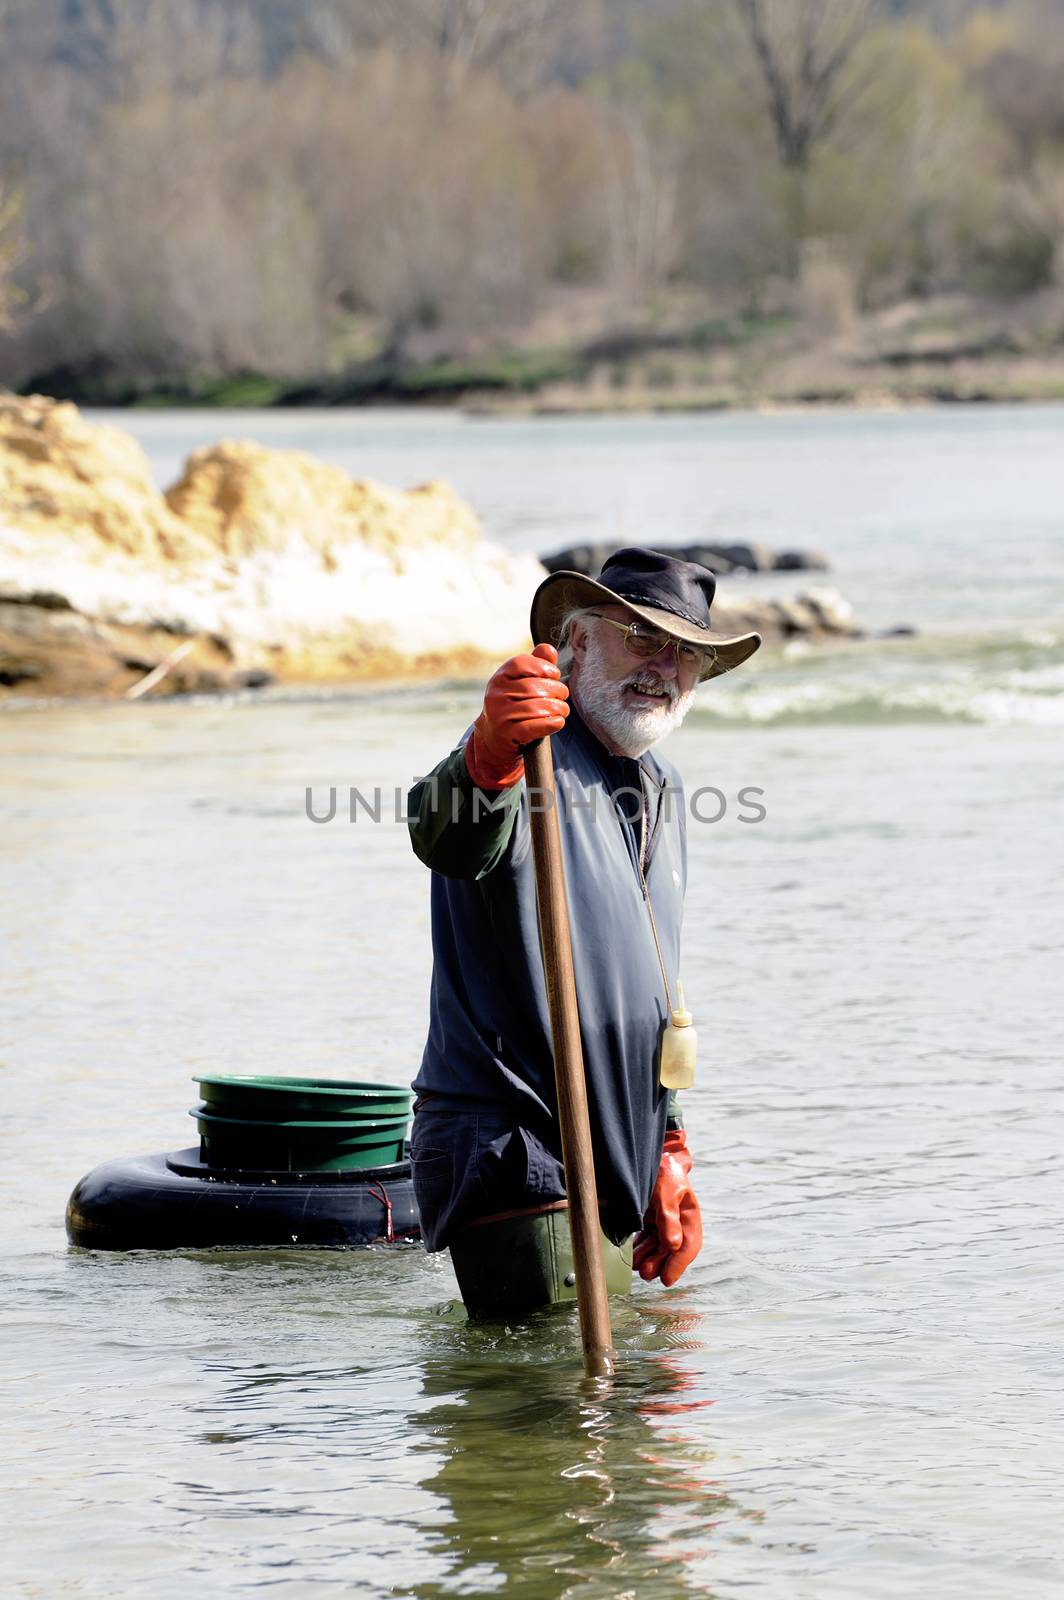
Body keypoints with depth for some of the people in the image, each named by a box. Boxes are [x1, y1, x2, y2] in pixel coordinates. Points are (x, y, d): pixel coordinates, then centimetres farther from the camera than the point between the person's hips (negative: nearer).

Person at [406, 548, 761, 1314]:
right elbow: (448, 842, -35)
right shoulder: (530, 755, -10)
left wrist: (667, 1151, 22)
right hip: (511, 1150, -9)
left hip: (615, 1164, 9)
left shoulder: (664, 791, 18)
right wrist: (490, 755, -57)